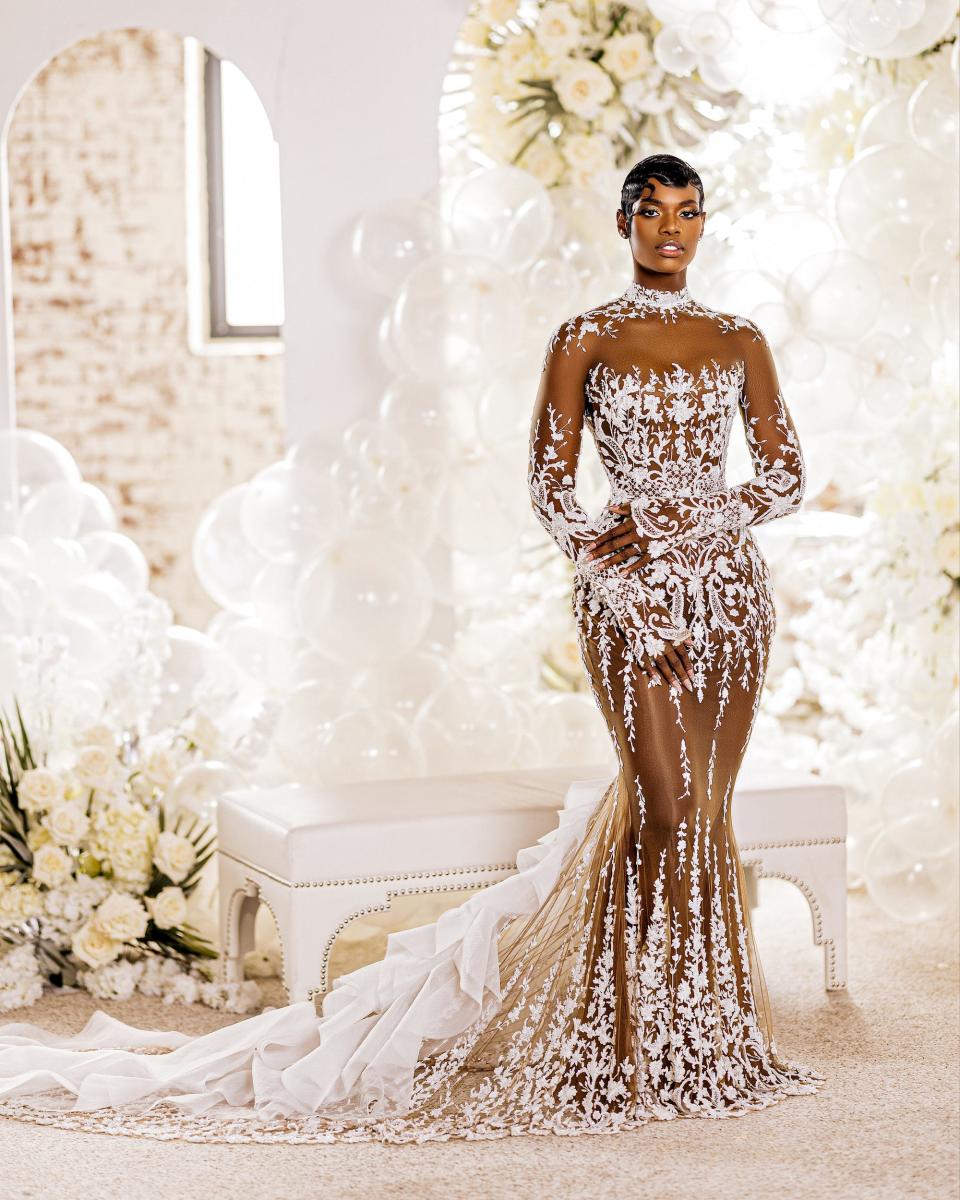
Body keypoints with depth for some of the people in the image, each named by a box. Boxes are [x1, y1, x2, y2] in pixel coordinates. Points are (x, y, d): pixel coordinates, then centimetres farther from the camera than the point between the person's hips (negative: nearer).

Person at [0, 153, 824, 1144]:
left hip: (728, 589, 4)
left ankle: (703, 1037, 17)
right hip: (628, 592, -3)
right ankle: (639, 1050, 6)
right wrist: (628, 593, -12)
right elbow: (550, 487, -3)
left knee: (705, 813, 5)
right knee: (668, 808, -8)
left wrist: (682, 522, -8)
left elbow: (783, 478, 8)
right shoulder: (585, 340, 1)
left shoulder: (740, 341, 11)